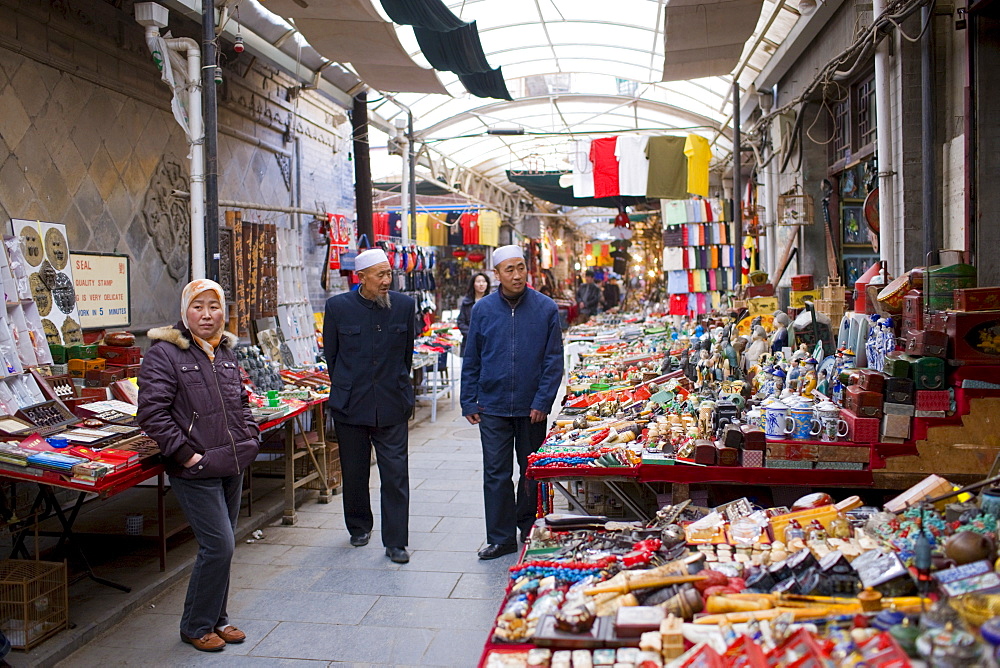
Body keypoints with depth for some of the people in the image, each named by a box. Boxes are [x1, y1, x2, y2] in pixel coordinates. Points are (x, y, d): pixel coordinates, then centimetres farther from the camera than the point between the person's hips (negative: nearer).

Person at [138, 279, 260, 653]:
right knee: (219, 546, -7)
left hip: (232, 466, 7)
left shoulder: (226, 352, 13)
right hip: (196, 470, -7)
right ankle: (196, 627, 13)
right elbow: (152, 413, -16)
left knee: (222, 545, 15)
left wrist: (250, 437, 10)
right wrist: (185, 454, -18)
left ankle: (215, 619, 30)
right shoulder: (165, 353, -10)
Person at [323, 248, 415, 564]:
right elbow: (331, 353, 7)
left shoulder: (404, 305, -1)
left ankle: (395, 542, 9)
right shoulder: (338, 306, -4)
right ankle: (359, 527, 36)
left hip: (392, 404, 0)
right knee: (354, 472, 14)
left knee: (395, 473, -1)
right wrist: (345, 389, 11)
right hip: (350, 404, 0)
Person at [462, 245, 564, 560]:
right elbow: (471, 360, 6)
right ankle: (501, 538, 15)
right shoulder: (483, 309, 1)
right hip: (493, 407, 1)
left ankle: (529, 529, 30)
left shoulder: (546, 308, -3)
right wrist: (469, 403, 2)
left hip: (531, 407, 0)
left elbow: (553, 360, -3)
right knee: (496, 474, 4)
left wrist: (542, 402, -10)